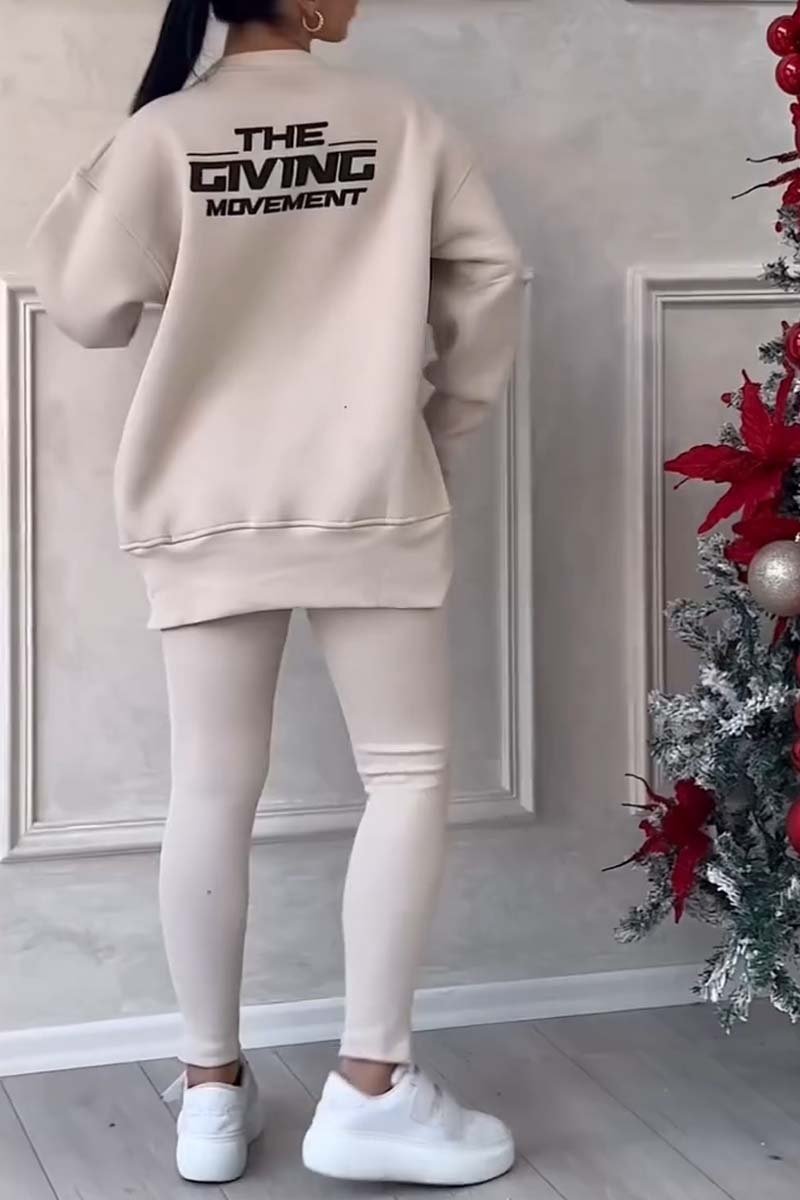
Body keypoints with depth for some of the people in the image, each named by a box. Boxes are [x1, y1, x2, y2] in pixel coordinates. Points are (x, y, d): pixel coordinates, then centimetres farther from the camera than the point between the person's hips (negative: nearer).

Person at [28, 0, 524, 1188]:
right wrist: (443, 425, 14)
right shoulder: (406, 124, 1)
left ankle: (212, 1091, 14)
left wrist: (79, 197, 15)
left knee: (214, 790, 6)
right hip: (370, 502, -1)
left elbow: (92, 307, -2)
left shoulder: (161, 133, -2)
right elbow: (490, 278, 3)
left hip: (208, 514, 2)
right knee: (409, 772, 5)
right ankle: (370, 1089, 2)